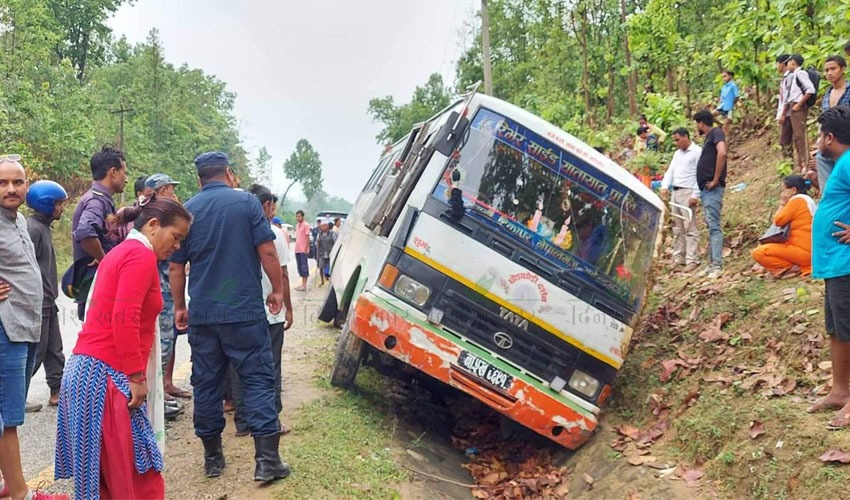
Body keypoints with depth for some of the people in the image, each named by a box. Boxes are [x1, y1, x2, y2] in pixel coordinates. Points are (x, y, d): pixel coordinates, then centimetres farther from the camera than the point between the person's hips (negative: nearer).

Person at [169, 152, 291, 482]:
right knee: (258, 379, 1)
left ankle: (212, 457, 20)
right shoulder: (246, 202, -2)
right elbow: (267, 251, -8)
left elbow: (175, 267, 9)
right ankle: (266, 459, -3)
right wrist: (277, 290, 4)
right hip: (244, 311, -3)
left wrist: (179, 306, 19)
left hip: (202, 314, 3)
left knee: (206, 383, 11)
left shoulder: (187, 211, 7)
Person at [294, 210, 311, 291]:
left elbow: (307, 238, -11)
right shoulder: (297, 225, 15)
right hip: (297, 250, 8)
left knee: (304, 267, -6)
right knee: (299, 267, 10)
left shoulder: (306, 225, -8)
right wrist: (296, 248, 15)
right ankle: (302, 284, 16)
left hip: (303, 250, -8)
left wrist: (306, 248, -16)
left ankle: (304, 285, -5)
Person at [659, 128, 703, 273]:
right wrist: (664, 186, -1)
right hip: (675, 191, 8)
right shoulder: (677, 153, 20)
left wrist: (695, 195, -17)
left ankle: (692, 260, -9)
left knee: (690, 227, -9)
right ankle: (678, 258, 16)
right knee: (677, 228, 10)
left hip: (688, 192, -8)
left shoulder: (698, 151, -5)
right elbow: (670, 171, 16)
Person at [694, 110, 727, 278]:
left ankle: (717, 265, -17)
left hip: (712, 188, -10)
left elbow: (722, 153, -24)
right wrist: (701, 188, 15)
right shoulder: (708, 137, 20)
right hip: (705, 188, 10)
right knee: (711, 225, 11)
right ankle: (712, 264, 16)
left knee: (714, 225, -13)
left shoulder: (716, 133, -7)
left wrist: (716, 180, -21)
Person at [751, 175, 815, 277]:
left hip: (803, 252, -10)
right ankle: (799, 266, 7)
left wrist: (782, 204, 1)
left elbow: (778, 221, -10)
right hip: (810, 251, 10)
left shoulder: (797, 200, -11)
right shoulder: (807, 200, 20)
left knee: (758, 253, -13)